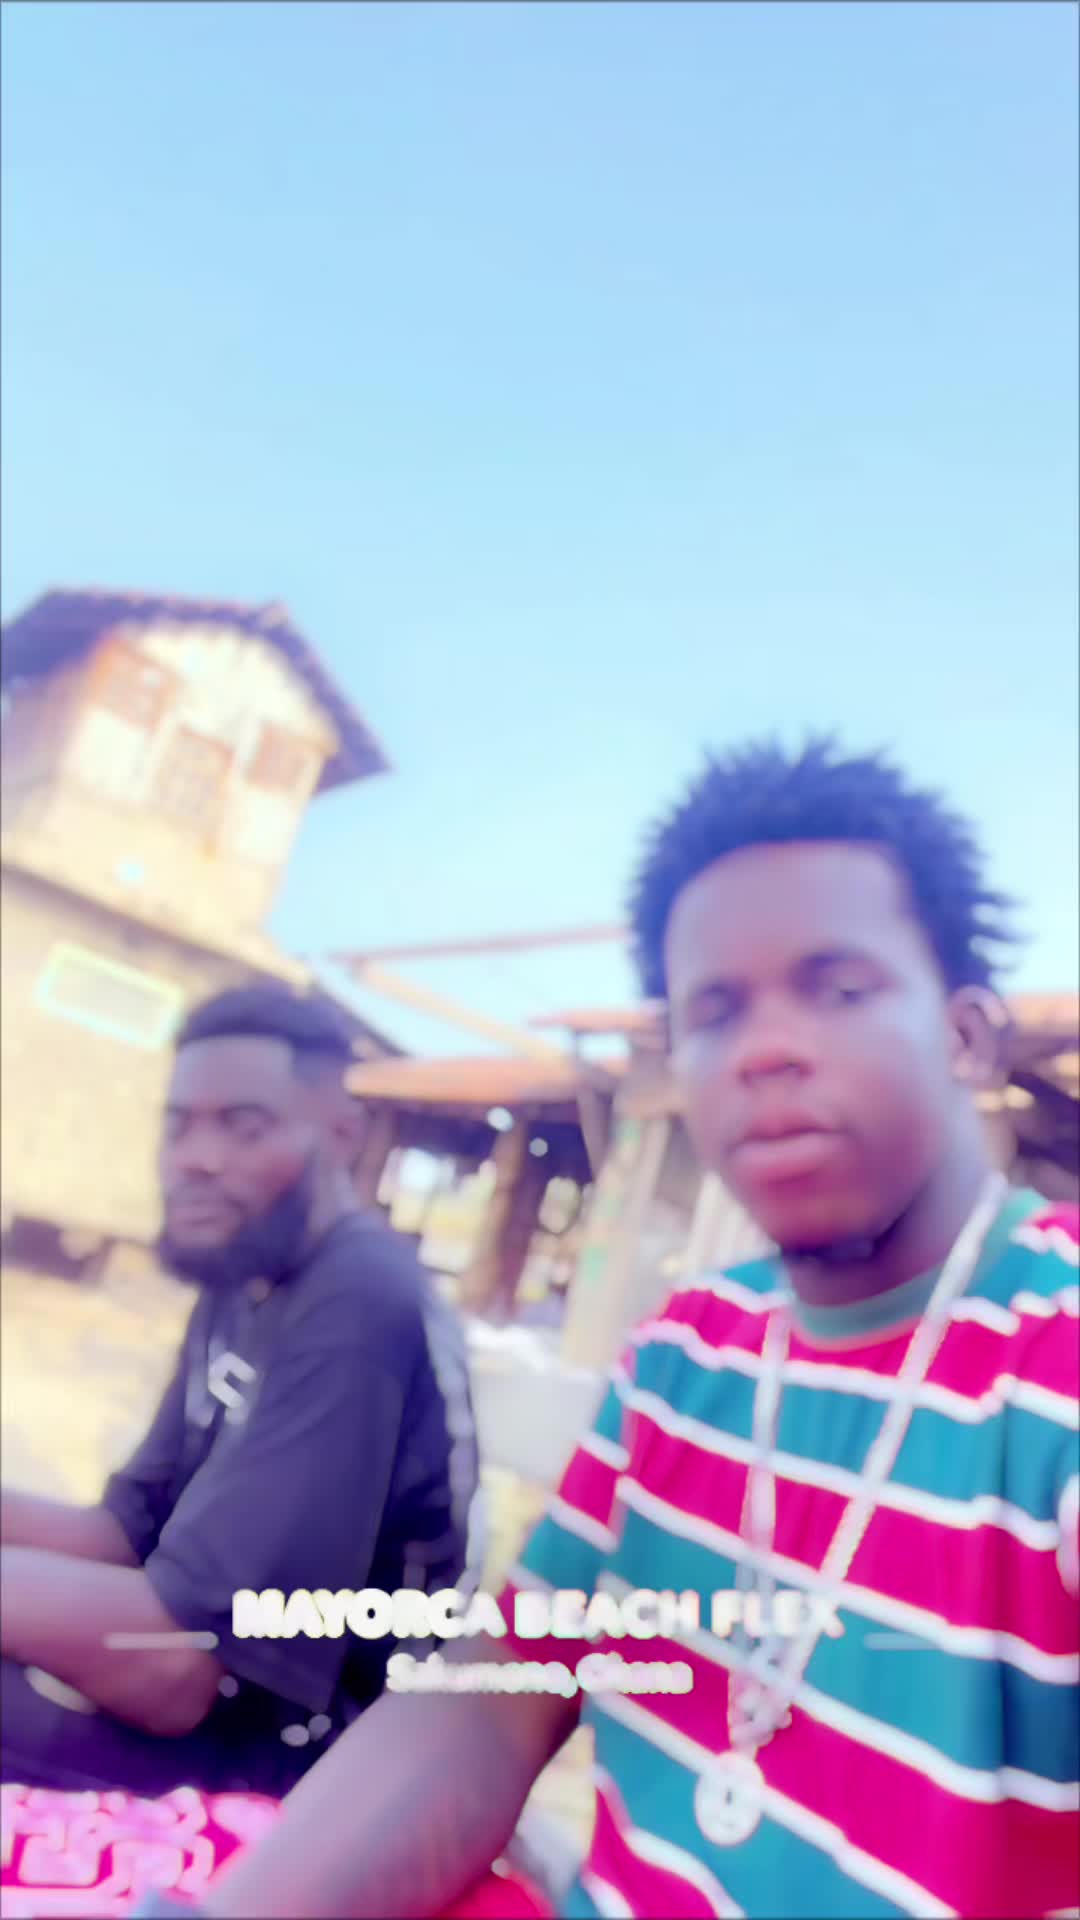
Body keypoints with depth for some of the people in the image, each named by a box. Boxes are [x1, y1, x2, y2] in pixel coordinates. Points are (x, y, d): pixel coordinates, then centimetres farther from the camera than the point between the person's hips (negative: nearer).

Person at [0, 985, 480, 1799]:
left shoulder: (360, 1310, -26)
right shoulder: (243, 1279, 6)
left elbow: (169, 1665, -27)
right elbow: (133, 1530, 2)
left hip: (288, 1767, -8)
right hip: (223, 1698, 8)